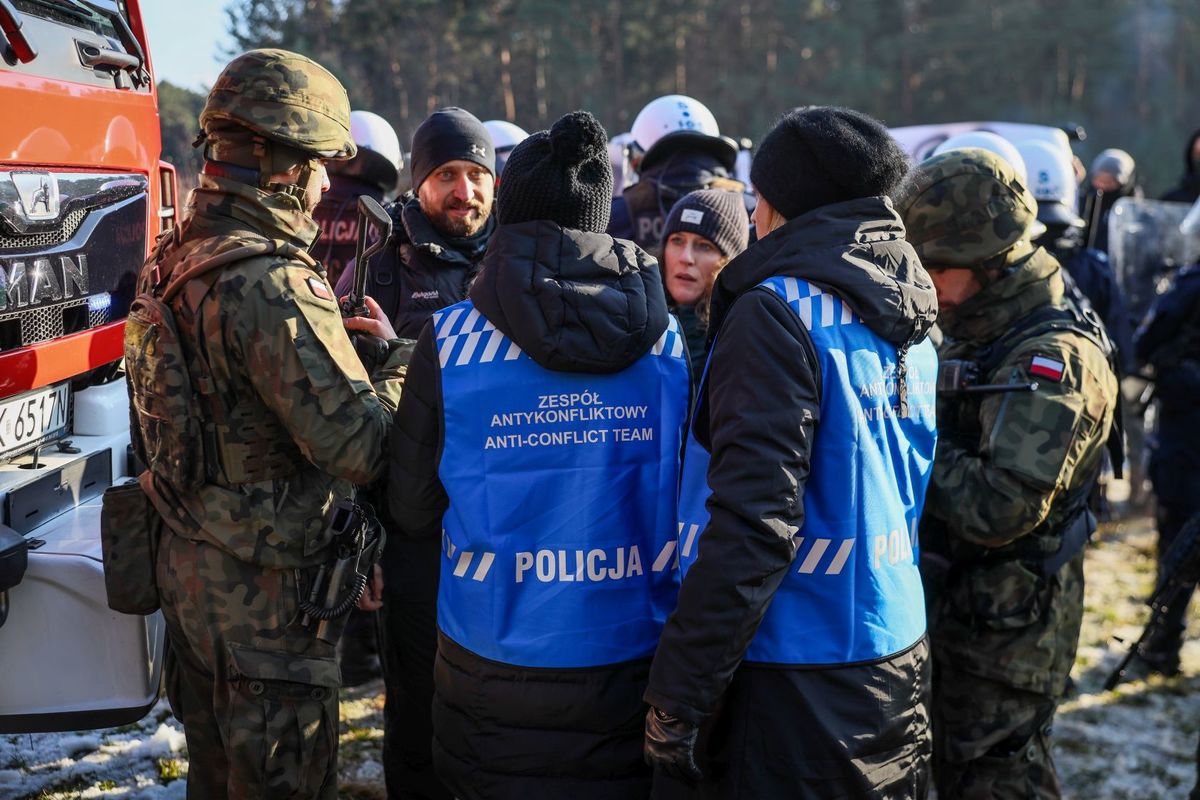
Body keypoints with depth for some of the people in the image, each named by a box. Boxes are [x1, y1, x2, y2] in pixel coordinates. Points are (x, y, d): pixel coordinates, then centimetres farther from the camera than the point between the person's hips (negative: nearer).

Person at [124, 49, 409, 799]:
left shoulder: (172, 260, 5)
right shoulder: (272, 285, -25)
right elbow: (357, 446, -28)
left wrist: (331, 334, 8)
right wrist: (402, 357, -10)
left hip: (191, 566, 9)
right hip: (267, 591, -9)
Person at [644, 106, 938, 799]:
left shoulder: (779, 310, -16)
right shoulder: (911, 325, 8)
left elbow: (754, 521, -23)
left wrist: (679, 696, -19)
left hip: (793, 689, -8)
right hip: (898, 663, 8)